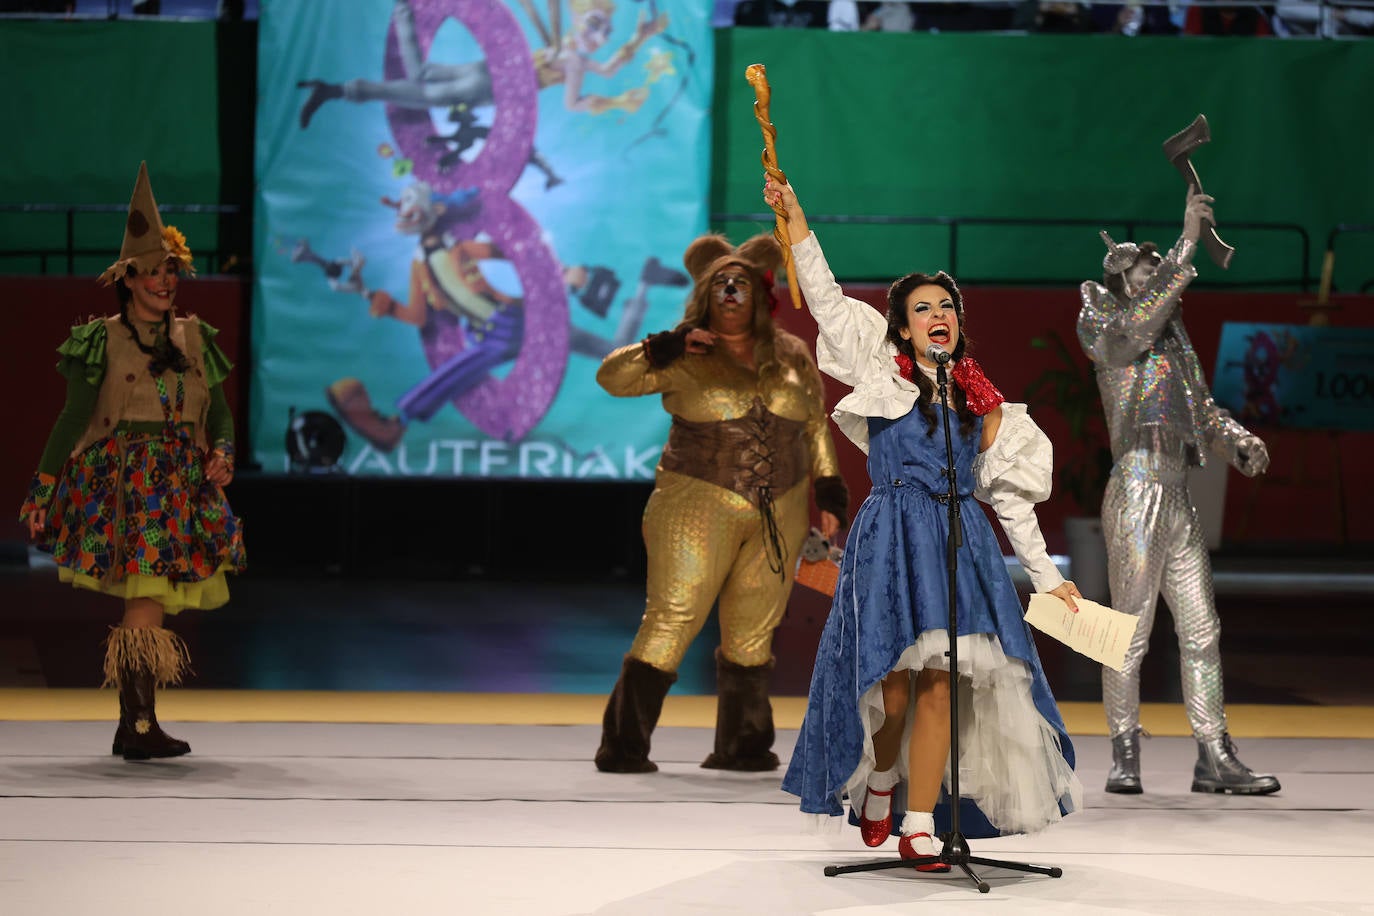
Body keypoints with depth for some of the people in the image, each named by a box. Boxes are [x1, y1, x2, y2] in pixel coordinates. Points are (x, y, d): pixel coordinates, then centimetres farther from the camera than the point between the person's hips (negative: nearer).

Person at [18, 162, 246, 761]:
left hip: (183, 486, 5)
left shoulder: (195, 338, 13)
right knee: (146, 602, -16)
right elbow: (73, 418, 2)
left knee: (147, 606, 6)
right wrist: (42, 489, 0)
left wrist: (222, 454, -7)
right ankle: (142, 726, -19)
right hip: (123, 480, -5)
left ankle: (131, 727, 12)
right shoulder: (102, 341, 1)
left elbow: (220, 414, 14)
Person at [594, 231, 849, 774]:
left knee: (753, 633, 10)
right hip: (698, 507, -4)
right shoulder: (685, 359, -2)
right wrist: (663, 350, -21)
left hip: (777, 514, 4)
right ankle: (623, 747, -7)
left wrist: (830, 493, 9)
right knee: (670, 623, -9)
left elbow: (816, 428, 15)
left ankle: (741, 748, 20)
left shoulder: (790, 356, 8)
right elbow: (612, 377, -8)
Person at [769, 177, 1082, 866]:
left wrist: (1047, 577, 14)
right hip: (890, 537, -2)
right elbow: (826, 301, 2)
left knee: (939, 683, -3)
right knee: (894, 680, -7)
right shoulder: (884, 375, 7)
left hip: (961, 541, 2)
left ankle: (919, 824, 3)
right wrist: (795, 219, -4)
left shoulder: (981, 403, 14)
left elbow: (1010, 496, 16)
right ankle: (880, 779, 22)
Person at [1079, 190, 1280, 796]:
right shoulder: (1103, 328, 1)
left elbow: (1205, 415, 21)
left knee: (1201, 632, 6)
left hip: (1179, 503, 8)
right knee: (1131, 633, -5)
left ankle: (1215, 759, 8)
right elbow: (1138, 323, -22)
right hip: (1138, 493, -8)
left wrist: (1242, 443, -1)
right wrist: (1187, 243, -22)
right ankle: (1125, 759, 2)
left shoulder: (1175, 343, 22)